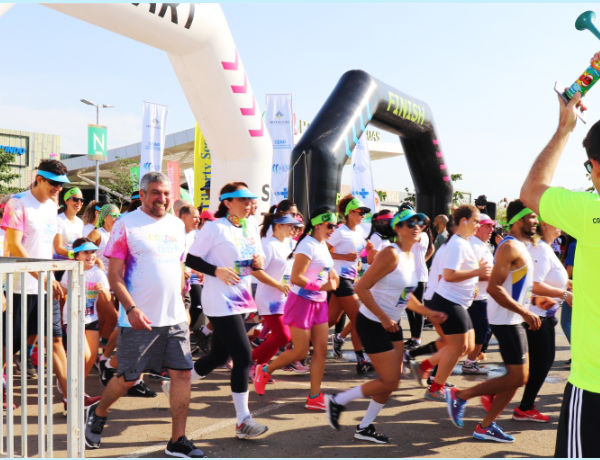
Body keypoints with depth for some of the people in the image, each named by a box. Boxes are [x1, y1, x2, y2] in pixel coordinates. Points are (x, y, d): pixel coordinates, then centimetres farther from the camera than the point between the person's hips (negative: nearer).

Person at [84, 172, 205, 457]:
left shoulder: (177, 225, 12)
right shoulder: (126, 225, -6)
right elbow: (114, 275, -9)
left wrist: (181, 304, 15)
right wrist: (131, 308, -19)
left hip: (175, 317, 5)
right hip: (139, 318, -5)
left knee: (182, 373, 1)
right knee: (128, 378, 6)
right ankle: (97, 414, 35)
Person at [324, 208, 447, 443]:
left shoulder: (411, 256, 7)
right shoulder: (391, 254, -20)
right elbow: (361, 287, -23)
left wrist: (429, 313, 9)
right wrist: (384, 318, -22)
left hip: (392, 324, 9)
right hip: (373, 324, -9)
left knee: (393, 381, 11)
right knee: (390, 382, -6)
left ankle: (364, 427, 26)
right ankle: (337, 401, 11)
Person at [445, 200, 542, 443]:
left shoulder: (520, 246, 15)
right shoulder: (510, 246, -17)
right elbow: (493, 287, -25)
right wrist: (525, 312, -24)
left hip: (514, 320, 10)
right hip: (506, 320, -10)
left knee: (520, 377, 11)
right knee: (517, 377, -7)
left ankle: (485, 426, 16)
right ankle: (460, 395, 4)